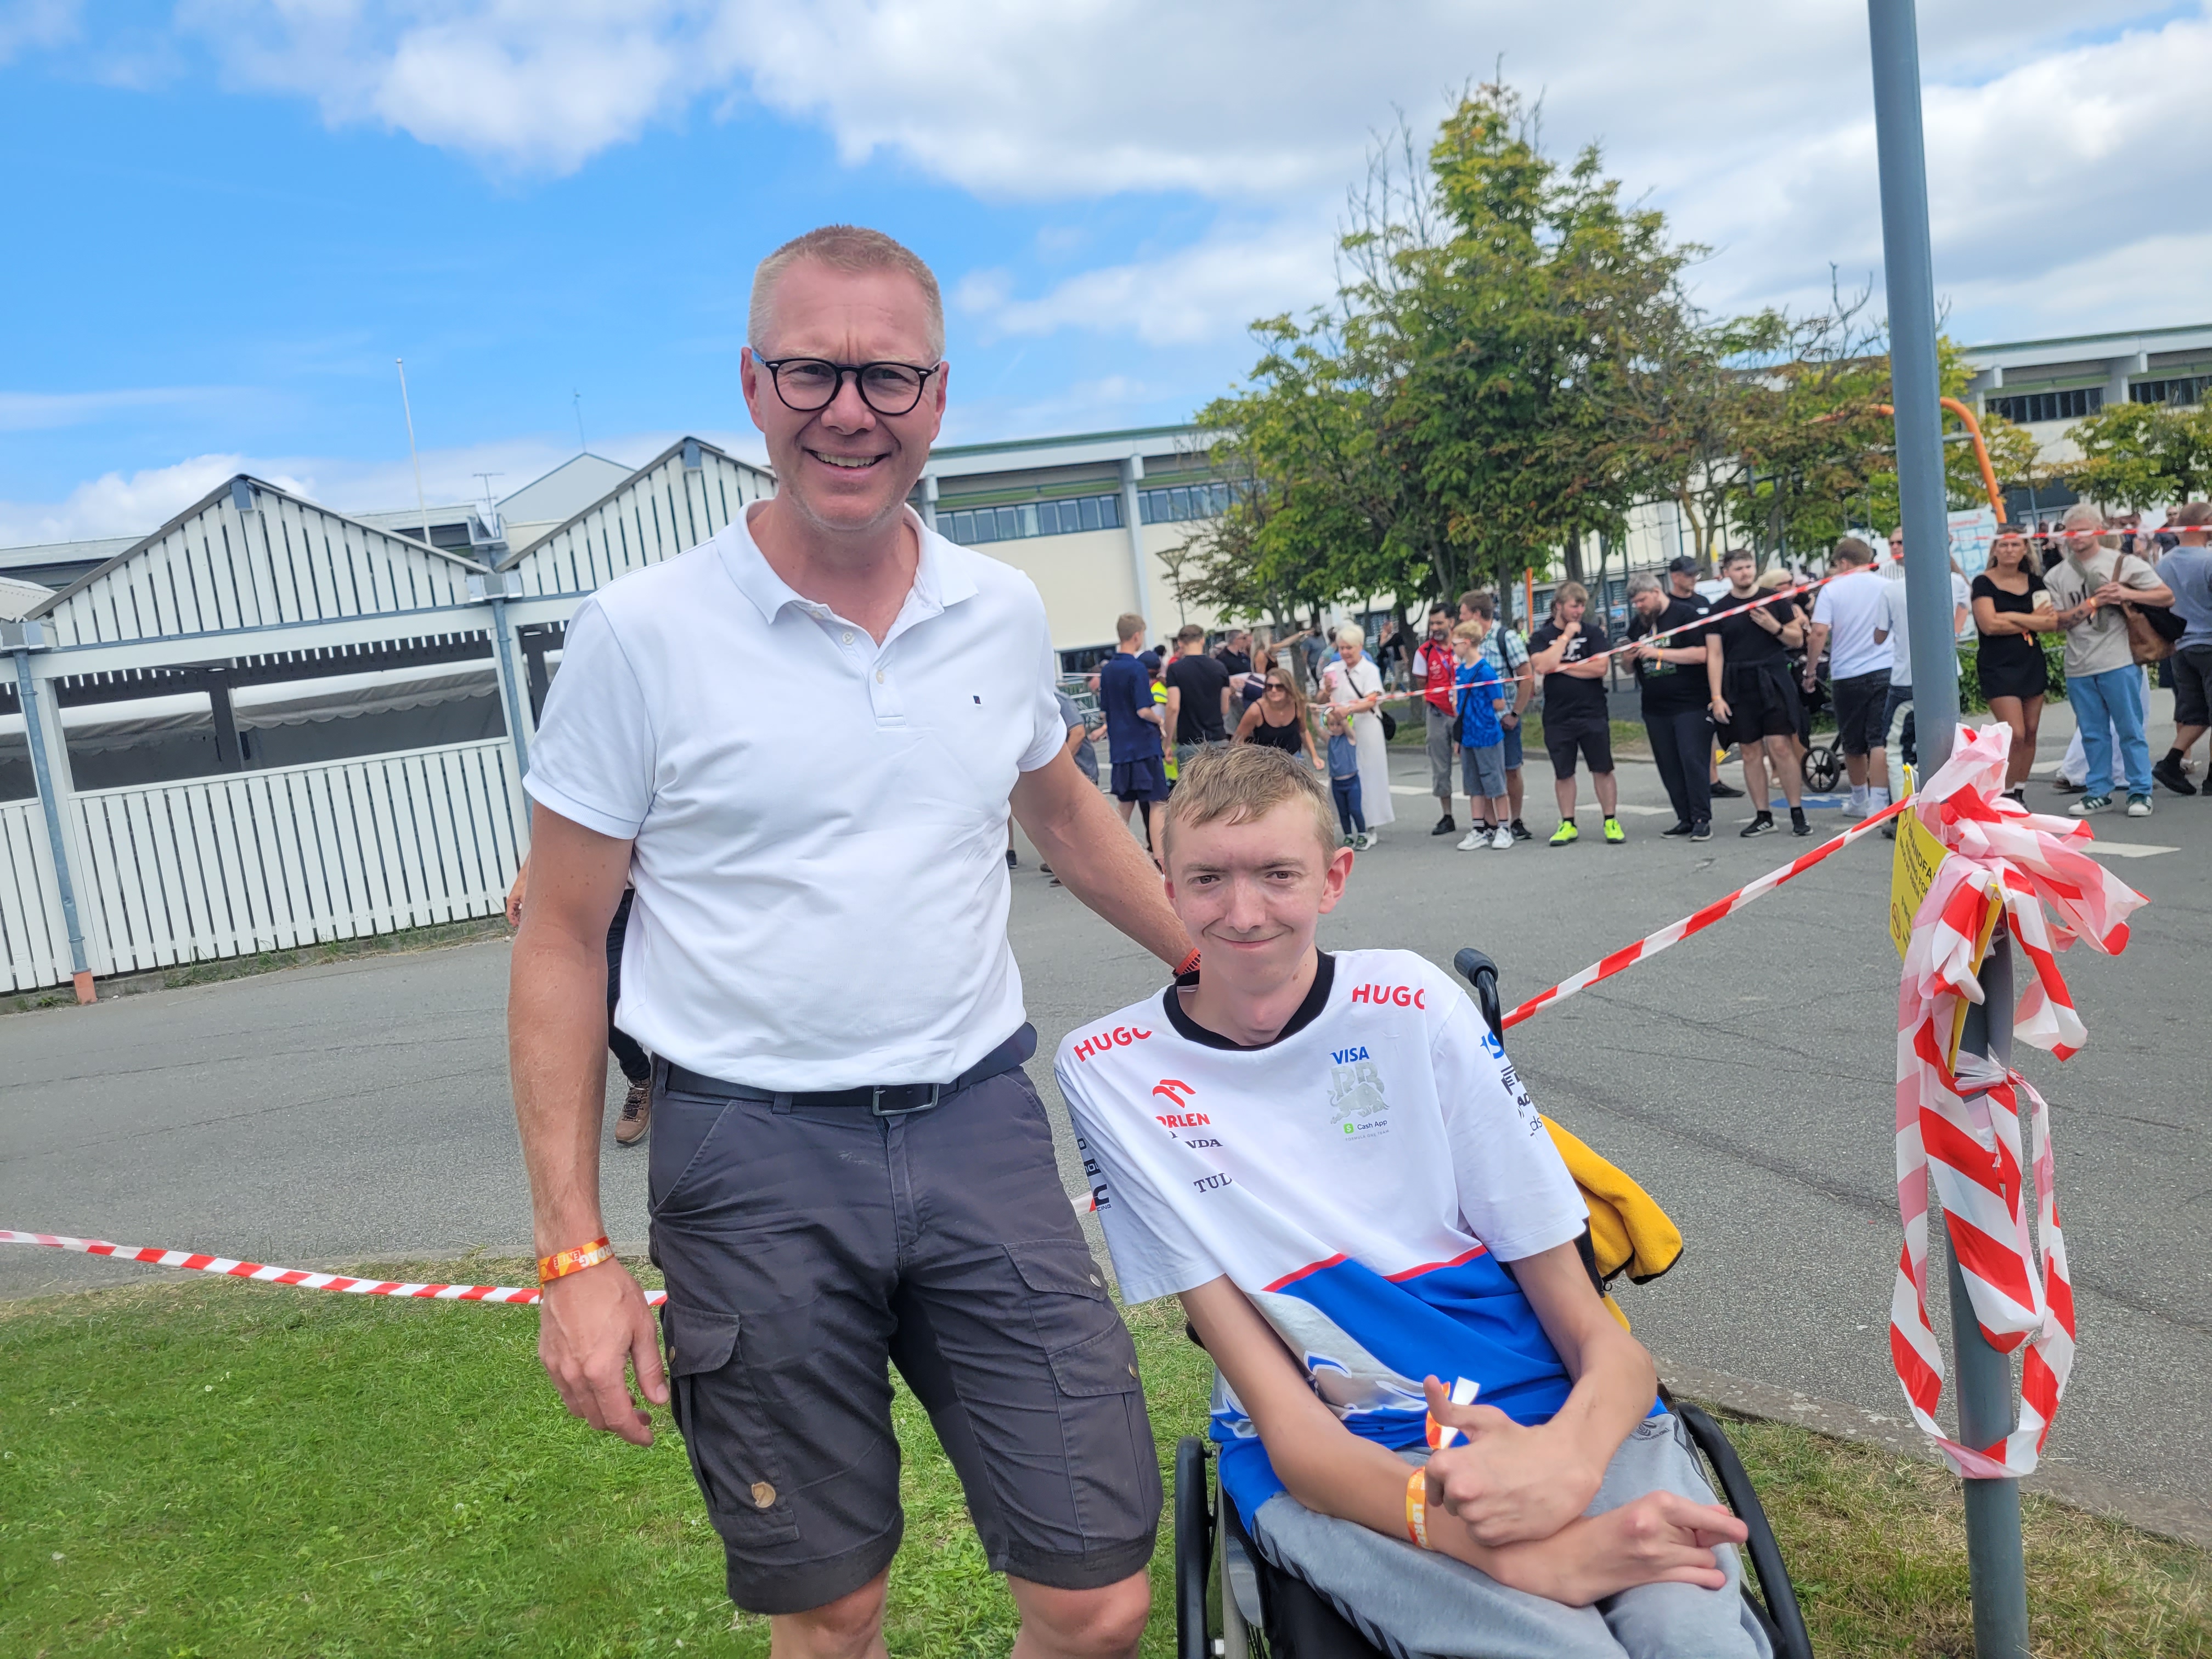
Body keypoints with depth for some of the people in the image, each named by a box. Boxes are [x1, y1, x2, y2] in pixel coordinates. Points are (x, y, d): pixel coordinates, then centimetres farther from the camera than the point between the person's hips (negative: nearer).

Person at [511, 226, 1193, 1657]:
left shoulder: (1007, 612, 4)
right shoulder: (641, 633, -7)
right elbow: (563, 940, -2)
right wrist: (574, 1252, -5)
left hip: (978, 1123, 3)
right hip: (757, 1154, -2)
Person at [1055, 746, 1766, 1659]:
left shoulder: (1414, 1006, -2)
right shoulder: (1110, 1073, -5)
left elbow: (1591, 1324, 0)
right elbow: (1282, 1423, -9)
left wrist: (1566, 1454, -24)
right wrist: (1503, 1550, -24)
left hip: (1544, 1412, 2)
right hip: (1323, 1459, -1)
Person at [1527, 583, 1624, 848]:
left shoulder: (1593, 632, 3)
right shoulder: (1541, 637, 4)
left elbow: (1599, 668, -11)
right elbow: (1542, 666, -16)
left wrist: (1562, 667, -9)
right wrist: (1566, 636, -11)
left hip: (1593, 714, -1)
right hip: (1557, 718, 1)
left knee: (1603, 769, 2)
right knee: (1563, 773, 7)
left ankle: (1611, 822, 10)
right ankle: (1568, 825, 17)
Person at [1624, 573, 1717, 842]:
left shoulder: (1687, 614, -5)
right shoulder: (1637, 626, 14)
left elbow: (1701, 654, -15)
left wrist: (1659, 653, -16)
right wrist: (1631, 656, 1)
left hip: (1691, 705, -6)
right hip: (1655, 708, 6)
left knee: (1693, 761, -10)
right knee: (1669, 767, 5)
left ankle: (1702, 820, -6)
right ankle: (1685, 820, 11)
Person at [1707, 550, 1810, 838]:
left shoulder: (1776, 600, 6)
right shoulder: (1719, 610, 7)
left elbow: (1797, 638, 9)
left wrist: (1775, 627, -11)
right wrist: (1717, 697, -3)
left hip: (1773, 682, -1)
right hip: (1738, 688, 1)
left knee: (1781, 747, -8)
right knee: (1751, 752, 4)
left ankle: (1797, 814, -2)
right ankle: (1762, 817, 11)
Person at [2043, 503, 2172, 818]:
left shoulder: (2123, 564, 1)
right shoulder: (2056, 576, 8)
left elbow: (2168, 596, 0)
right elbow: (2058, 620, 2)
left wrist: (2127, 594, -15)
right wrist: (2092, 603, -11)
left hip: (2118, 662, -3)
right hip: (2078, 667, 3)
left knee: (2130, 730, 1)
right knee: (2092, 734, 9)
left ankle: (2140, 792, 7)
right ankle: (2099, 793, 17)